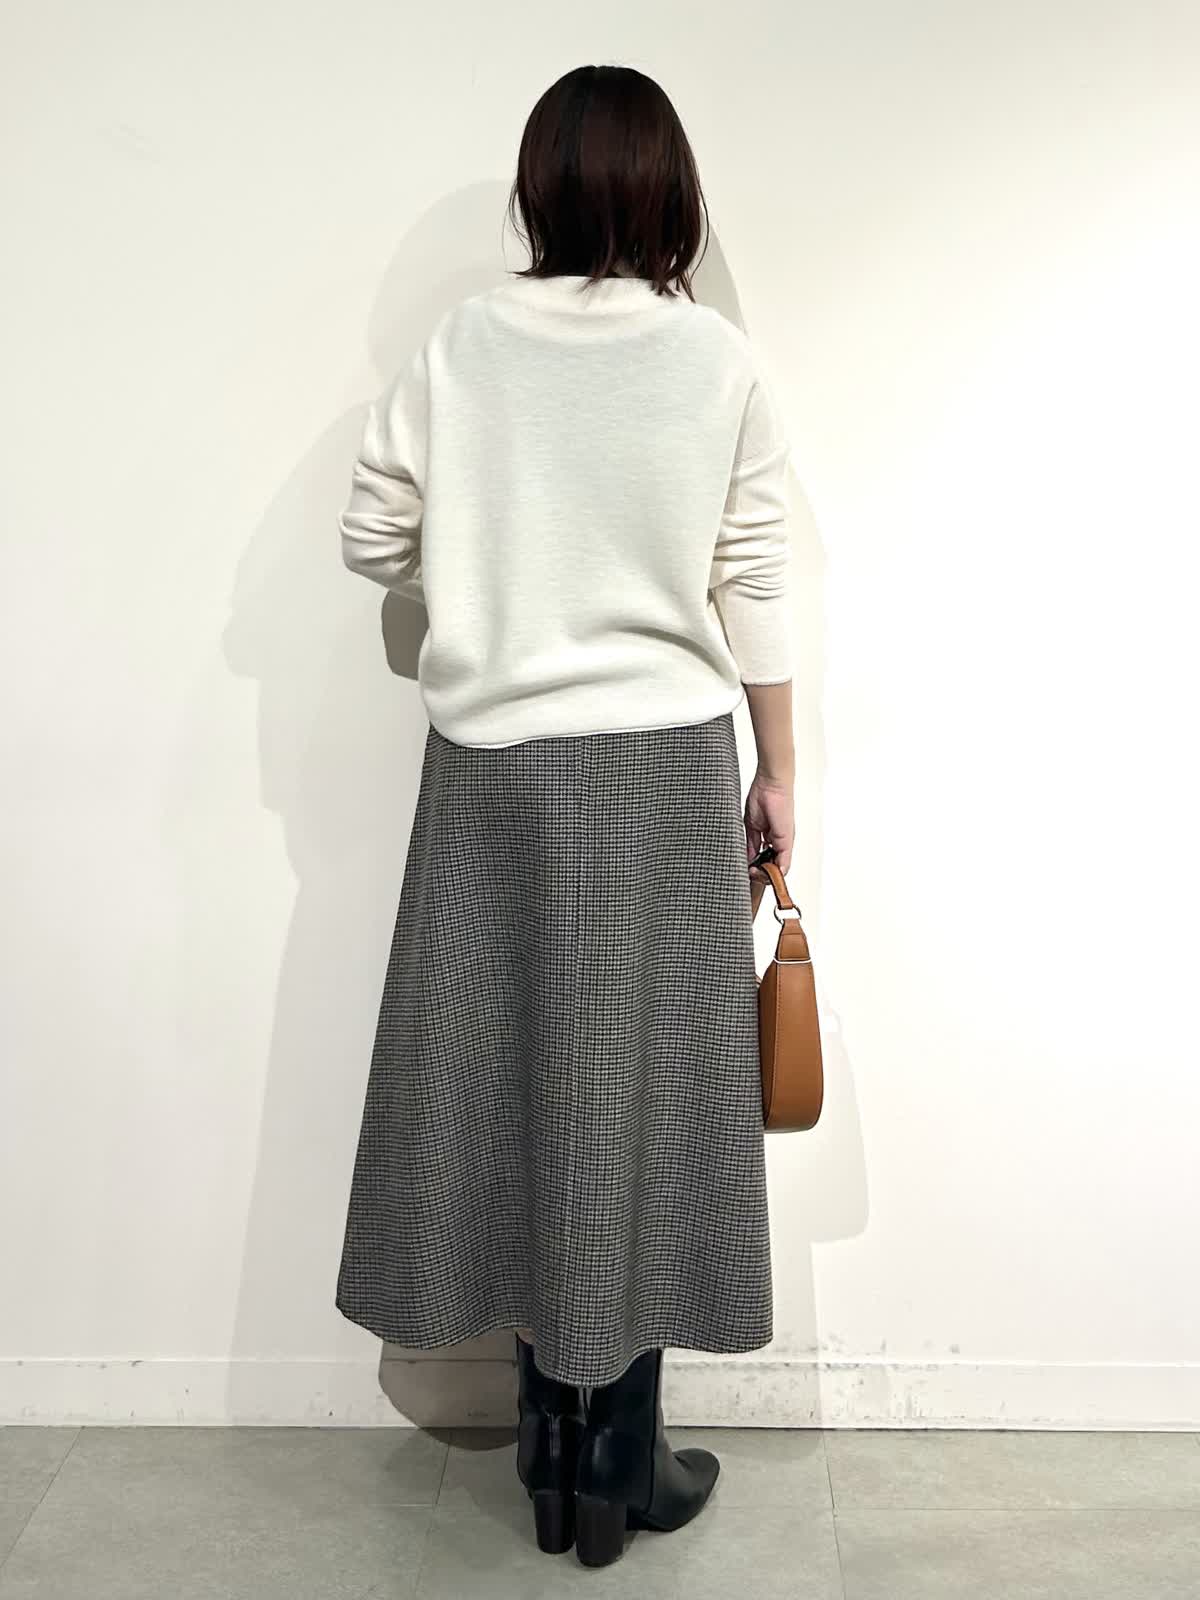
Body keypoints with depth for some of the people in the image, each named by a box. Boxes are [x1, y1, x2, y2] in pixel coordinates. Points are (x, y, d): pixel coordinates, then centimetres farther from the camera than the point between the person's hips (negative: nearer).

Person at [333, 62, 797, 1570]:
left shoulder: (465, 339, 0)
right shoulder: (717, 357, -3)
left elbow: (373, 533, 2)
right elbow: (753, 582, -2)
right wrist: (779, 768, 7)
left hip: (497, 766, 2)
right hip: (664, 763, -1)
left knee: (517, 1075, 12)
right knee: (639, 1088, 6)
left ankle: (553, 1424, 25)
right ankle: (616, 1463, 18)